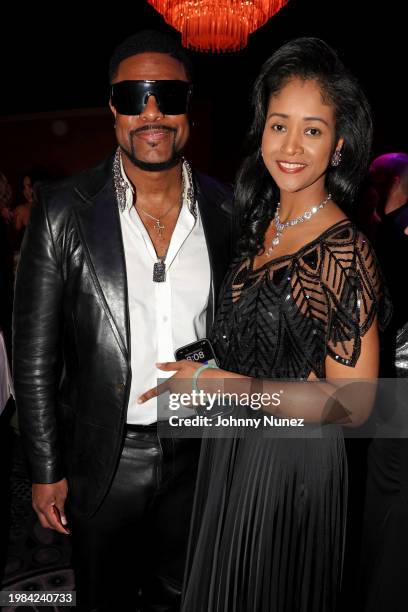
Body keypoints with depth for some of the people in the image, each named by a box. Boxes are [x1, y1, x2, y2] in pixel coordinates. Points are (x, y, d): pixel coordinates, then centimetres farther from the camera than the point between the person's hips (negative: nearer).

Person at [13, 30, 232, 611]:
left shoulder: (227, 211, -5)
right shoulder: (64, 211, -12)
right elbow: (34, 352, -8)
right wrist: (46, 470, -5)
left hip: (199, 454, 2)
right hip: (103, 459, -2)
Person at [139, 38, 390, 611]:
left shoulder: (346, 252, -23)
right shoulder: (261, 218, 0)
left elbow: (352, 402, -23)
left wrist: (214, 382, -23)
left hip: (291, 459, -7)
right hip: (232, 441, 7)